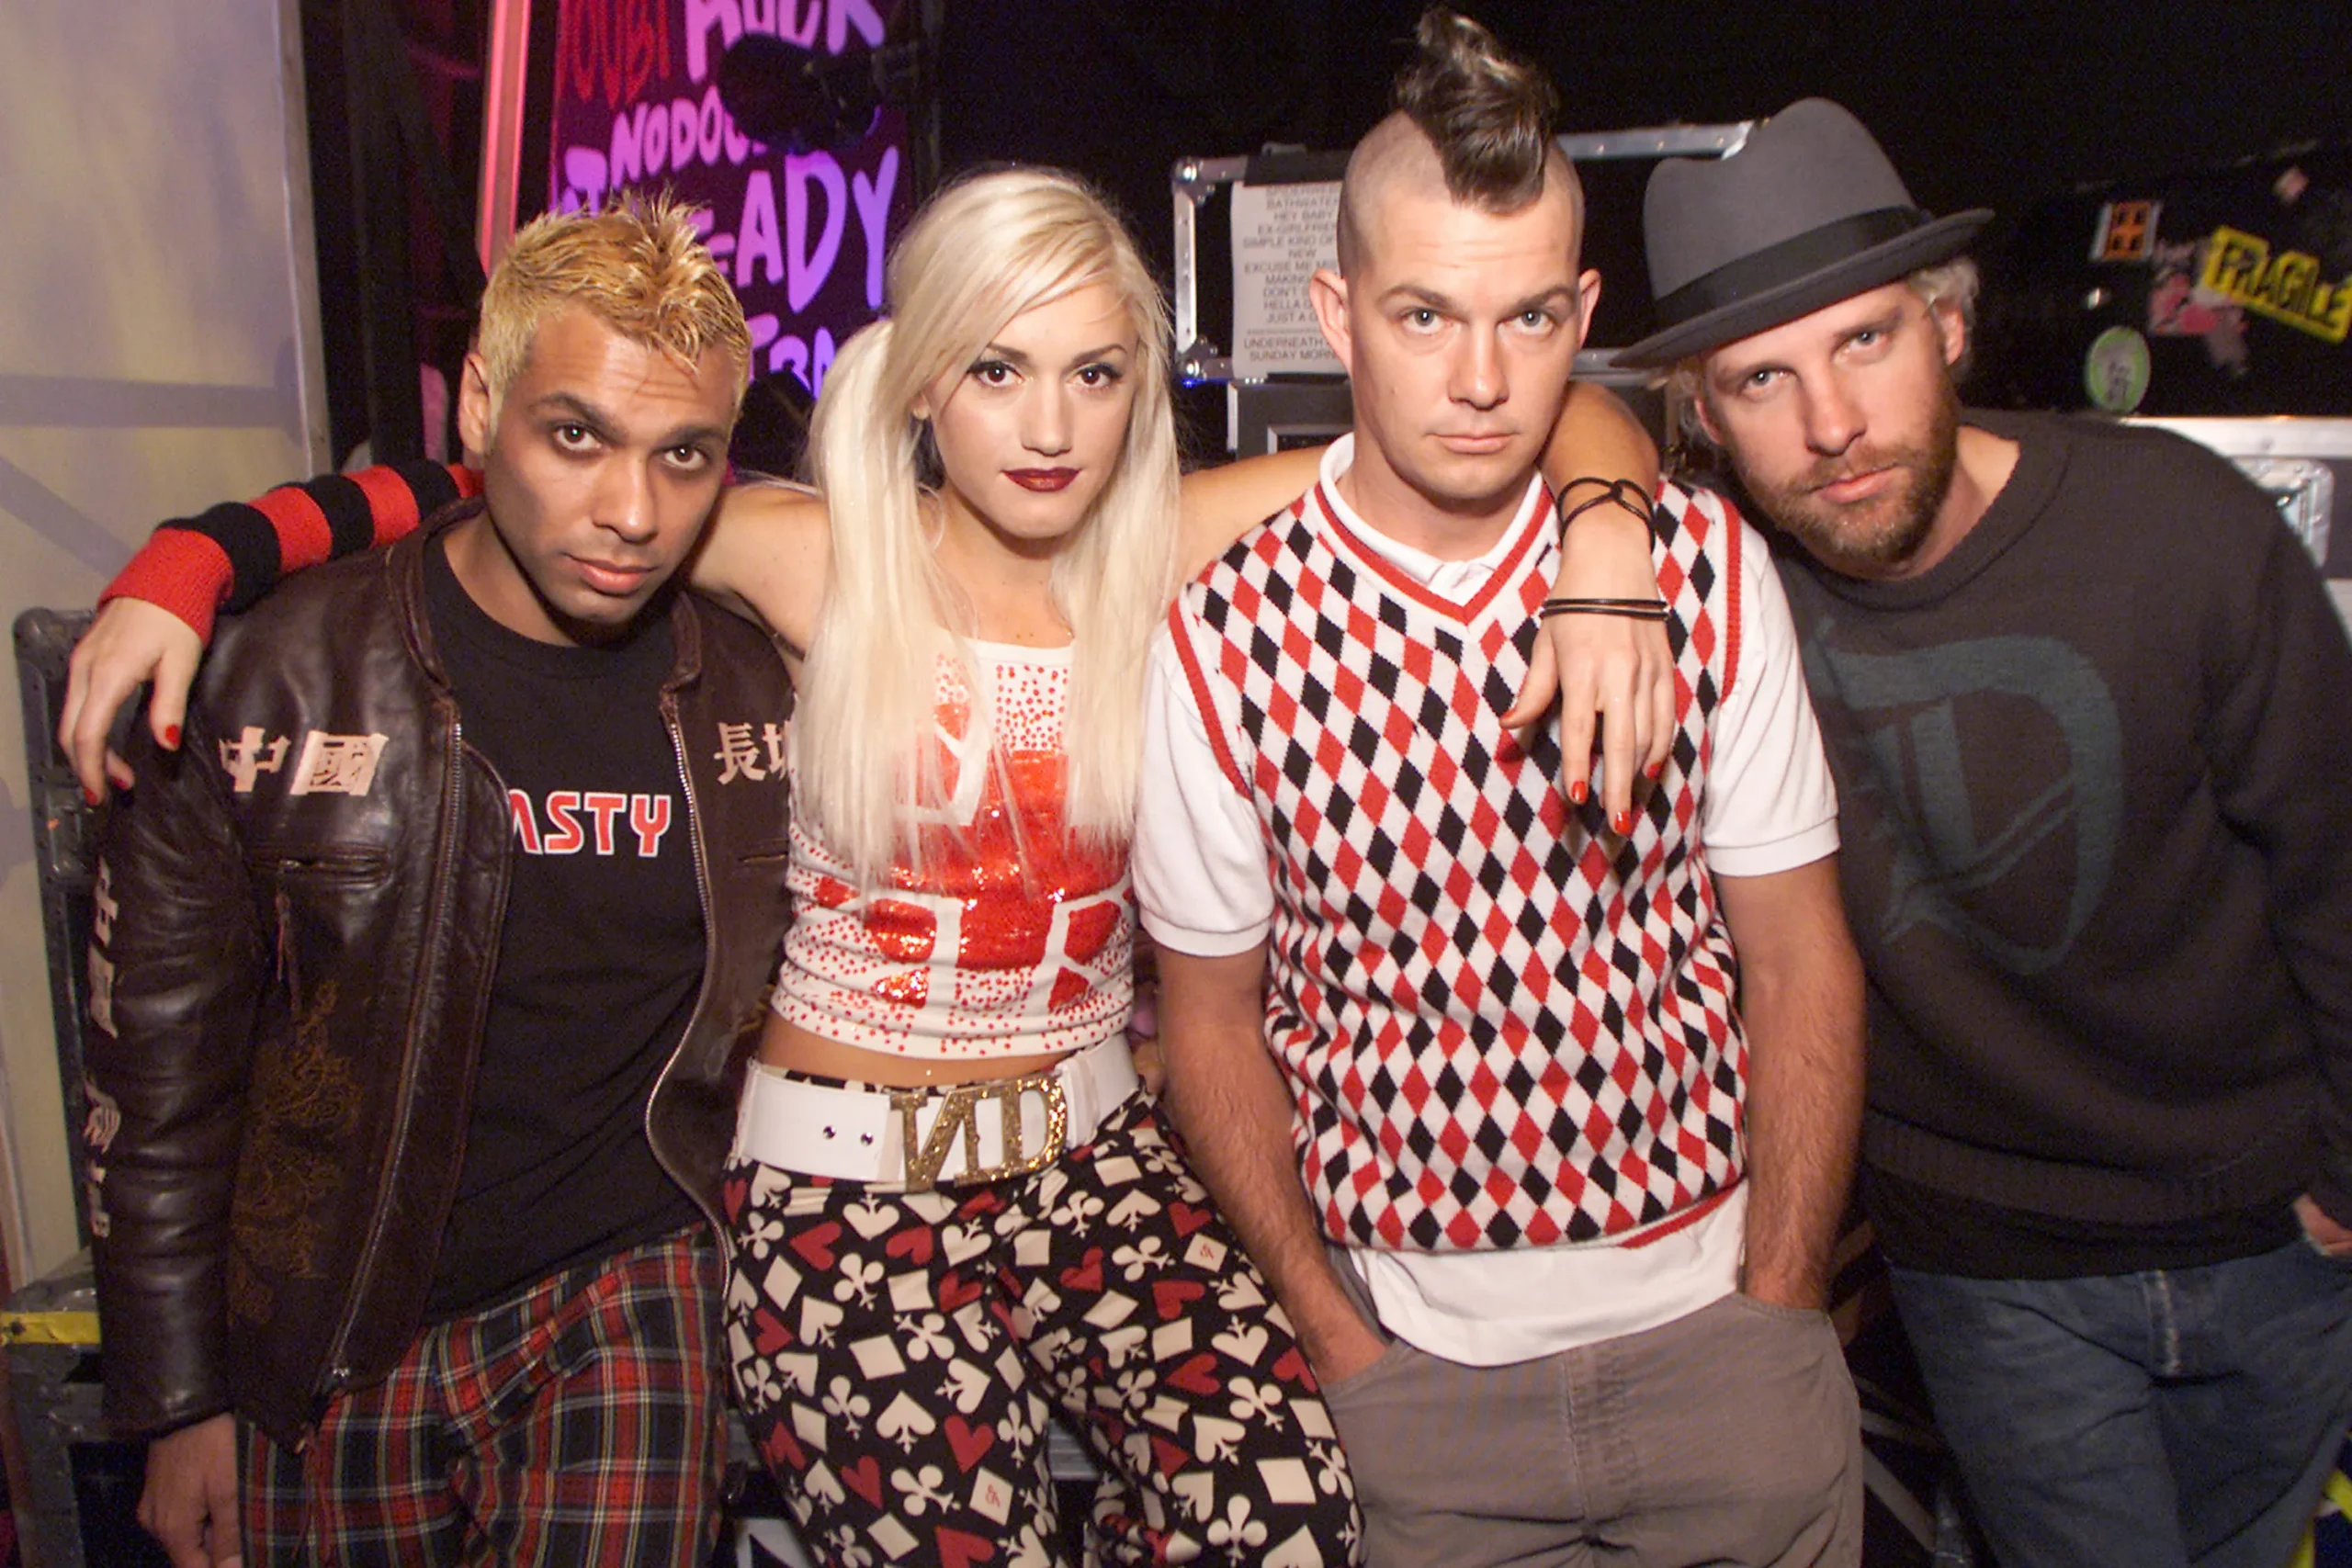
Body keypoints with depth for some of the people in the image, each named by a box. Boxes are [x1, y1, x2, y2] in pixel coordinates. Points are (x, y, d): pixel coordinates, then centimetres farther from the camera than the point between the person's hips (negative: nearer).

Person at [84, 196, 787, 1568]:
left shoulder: (753, 695, -5)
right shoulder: (272, 682, -12)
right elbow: (159, 1067, -3)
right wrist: (182, 1404, 1)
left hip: (630, 1296, 1)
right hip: (337, 1339, 0)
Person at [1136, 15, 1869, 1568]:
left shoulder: (1710, 566, -7)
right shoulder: (1223, 635, -12)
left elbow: (1800, 959, -1)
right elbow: (1213, 1016, -1)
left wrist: (1779, 1313, -3)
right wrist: (1338, 1339, -4)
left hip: (1718, 1323, 2)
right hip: (1415, 1362, -1)